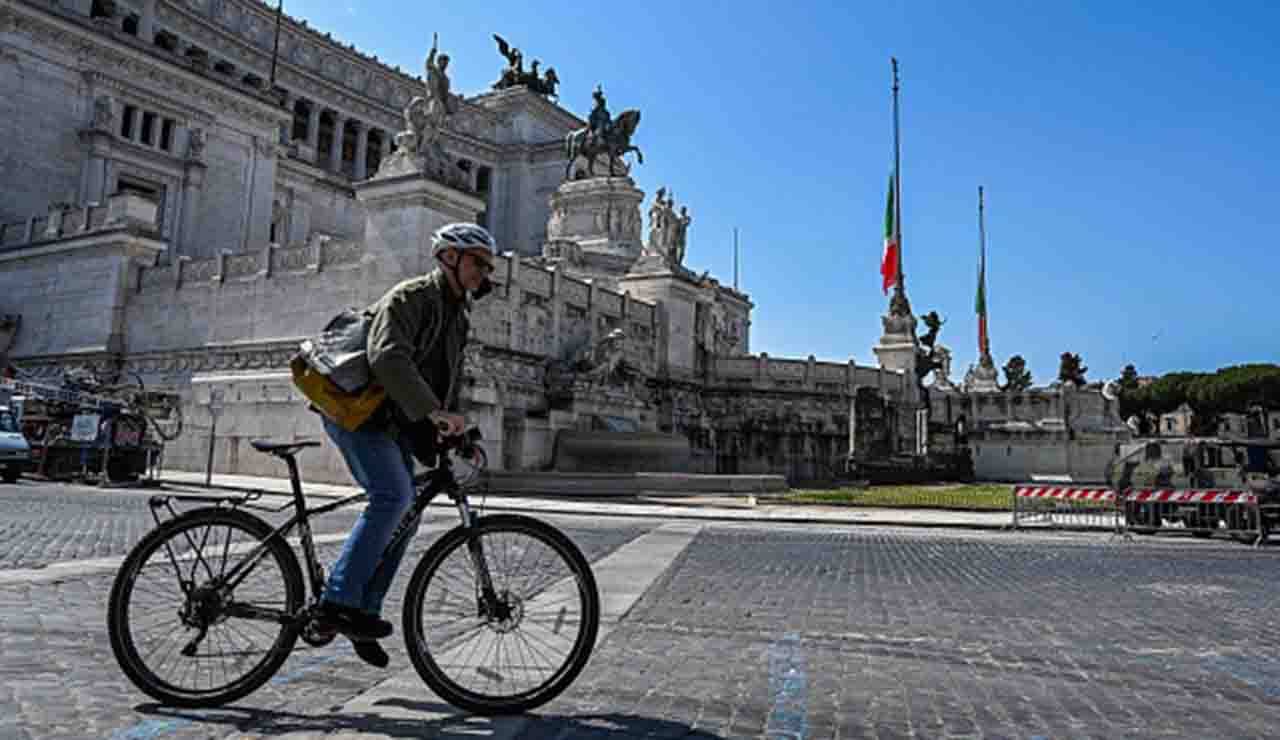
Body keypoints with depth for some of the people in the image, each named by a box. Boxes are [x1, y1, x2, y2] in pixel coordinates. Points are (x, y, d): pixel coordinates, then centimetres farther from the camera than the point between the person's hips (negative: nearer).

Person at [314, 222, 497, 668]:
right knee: (393, 496, -25)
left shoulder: (458, 317, 15)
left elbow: (450, 381, 22)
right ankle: (338, 602, -20)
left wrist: (455, 435, 11)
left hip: (392, 423, 9)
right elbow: (388, 359, -32)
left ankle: (364, 611, 14)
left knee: (404, 515, 4)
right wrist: (434, 412, -40)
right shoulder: (410, 298, -14)